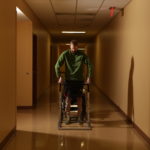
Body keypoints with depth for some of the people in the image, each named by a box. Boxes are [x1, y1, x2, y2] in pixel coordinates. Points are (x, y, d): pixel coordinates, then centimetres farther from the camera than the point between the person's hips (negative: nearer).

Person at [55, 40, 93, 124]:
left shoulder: (82, 55, -5)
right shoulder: (65, 54, -6)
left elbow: (89, 65, -2)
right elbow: (57, 65, -4)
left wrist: (89, 77, -8)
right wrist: (59, 76, -10)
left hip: (79, 80, 0)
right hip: (68, 79, 0)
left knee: (79, 98, 3)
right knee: (68, 98, -4)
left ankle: (79, 116, 15)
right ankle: (68, 116, 7)